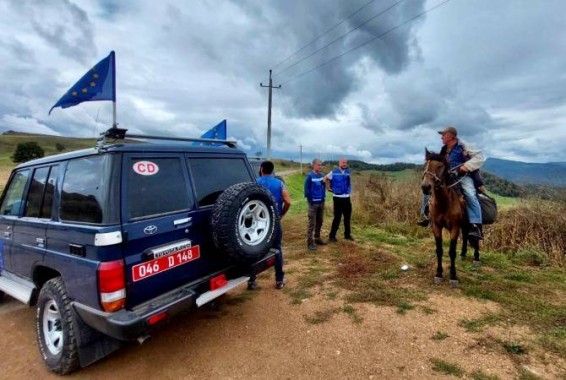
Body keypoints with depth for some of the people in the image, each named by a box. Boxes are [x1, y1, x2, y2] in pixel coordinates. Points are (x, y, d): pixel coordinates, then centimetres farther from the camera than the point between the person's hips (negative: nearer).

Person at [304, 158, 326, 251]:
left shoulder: (322, 176, 7)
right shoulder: (309, 176, -10)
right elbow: (306, 190, -11)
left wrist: (323, 197, 6)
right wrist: (310, 201, -11)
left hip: (321, 202, 6)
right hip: (313, 203, -6)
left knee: (320, 221, 15)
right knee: (312, 223, -4)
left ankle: (317, 238, 29)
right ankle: (310, 242, 1)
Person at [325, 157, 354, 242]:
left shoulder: (348, 172, 5)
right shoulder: (333, 172, -7)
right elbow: (325, 179, 3)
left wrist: (349, 190, 10)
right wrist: (329, 188, 0)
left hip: (347, 198, 5)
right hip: (338, 198, -5)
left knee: (347, 217, 12)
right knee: (337, 218, -2)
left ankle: (347, 234, 27)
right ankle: (332, 236, 9)